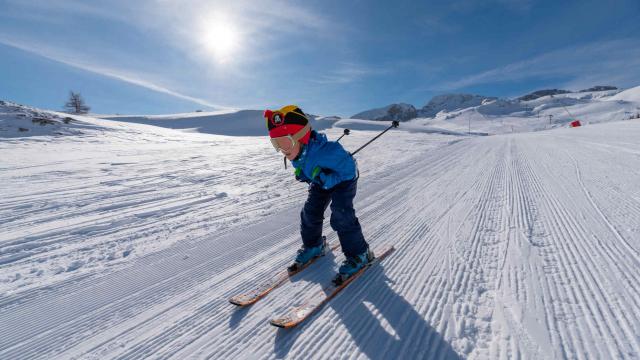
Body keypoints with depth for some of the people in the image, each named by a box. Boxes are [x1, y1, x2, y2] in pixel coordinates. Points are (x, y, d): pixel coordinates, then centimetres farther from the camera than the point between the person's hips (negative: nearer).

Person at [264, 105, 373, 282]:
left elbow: (349, 169, -34)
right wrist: (302, 174, -12)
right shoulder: (298, 152, -19)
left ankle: (359, 254, 2)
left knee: (341, 217, -17)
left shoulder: (326, 151, -44)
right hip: (321, 182, 7)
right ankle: (314, 246, 27)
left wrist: (324, 178, -36)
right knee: (310, 212, 4)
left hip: (344, 180, -7)